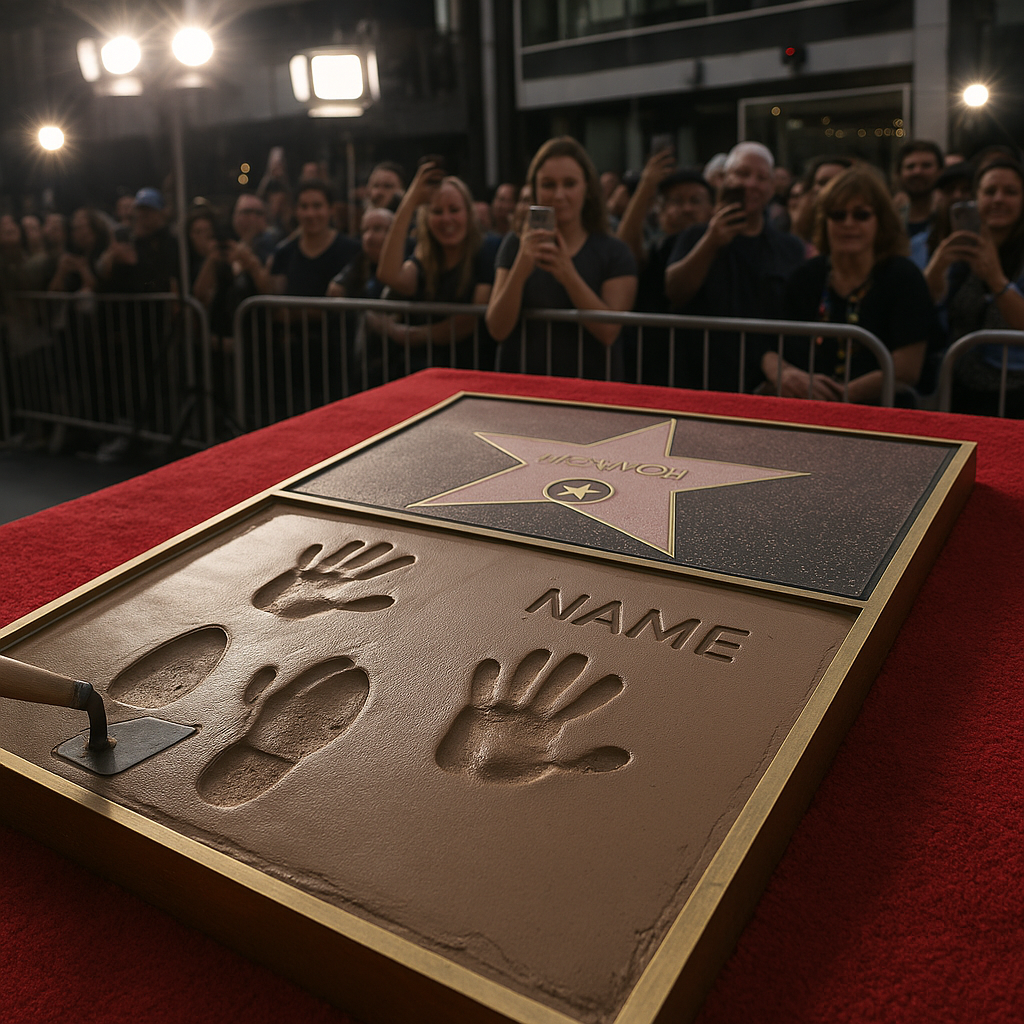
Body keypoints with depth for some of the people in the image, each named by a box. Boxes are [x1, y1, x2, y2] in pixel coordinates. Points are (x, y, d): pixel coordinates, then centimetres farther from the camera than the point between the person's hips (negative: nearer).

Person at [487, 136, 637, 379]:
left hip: (586, 385, -1)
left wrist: (568, 275, -19)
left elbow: (609, 333, -8)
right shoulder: (515, 245, 10)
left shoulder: (614, 252, 5)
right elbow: (498, 330, -2)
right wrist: (522, 268, -16)